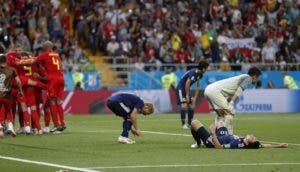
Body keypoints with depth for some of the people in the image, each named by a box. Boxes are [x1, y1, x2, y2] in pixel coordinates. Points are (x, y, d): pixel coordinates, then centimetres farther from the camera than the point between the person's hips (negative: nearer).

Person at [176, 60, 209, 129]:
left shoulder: (200, 74, 2)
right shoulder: (193, 72, -25)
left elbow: (198, 86, 9)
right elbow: (187, 83, -26)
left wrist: (195, 97, 5)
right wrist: (187, 95, -20)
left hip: (187, 89, 9)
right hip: (181, 88, -9)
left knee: (191, 106, 3)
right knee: (184, 104, -19)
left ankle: (189, 124, 11)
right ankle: (183, 124, -18)